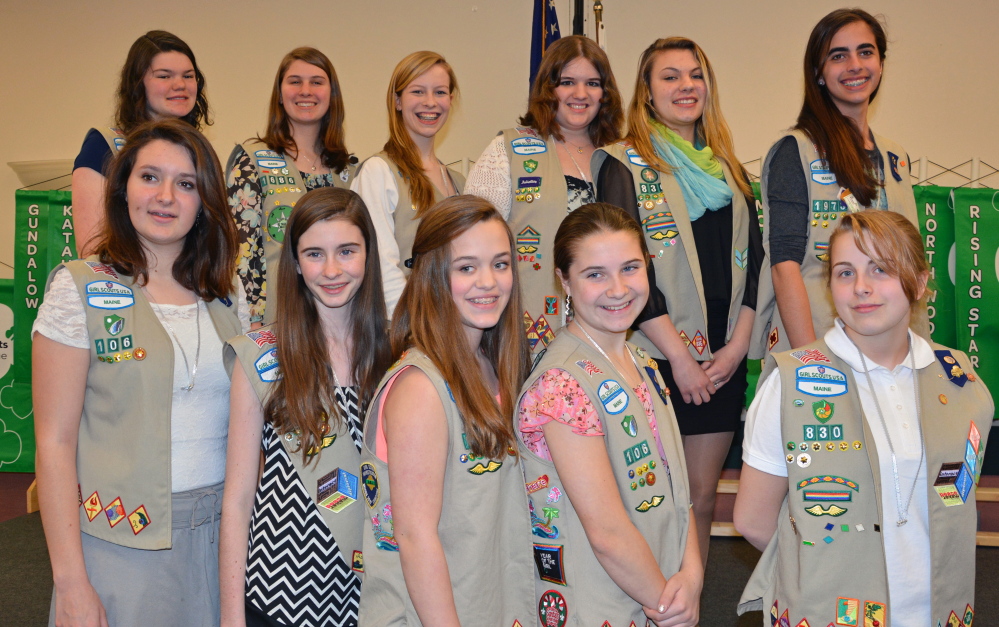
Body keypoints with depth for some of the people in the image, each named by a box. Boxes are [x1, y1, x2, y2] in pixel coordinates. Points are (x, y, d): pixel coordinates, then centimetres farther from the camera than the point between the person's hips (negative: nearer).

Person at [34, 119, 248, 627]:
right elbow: (54, 442, -9)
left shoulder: (223, 294, 6)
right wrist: (70, 583, -12)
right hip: (122, 541, -4)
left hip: (221, 532, 4)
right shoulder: (80, 289, -6)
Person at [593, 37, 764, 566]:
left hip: (722, 360, 5)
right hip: (655, 357, -5)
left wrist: (738, 344, -2)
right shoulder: (624, 165, -1)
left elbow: (753, 261, 12)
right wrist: (678, 354, -12)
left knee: (703, 497, 10)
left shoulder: (729, 169, 16)